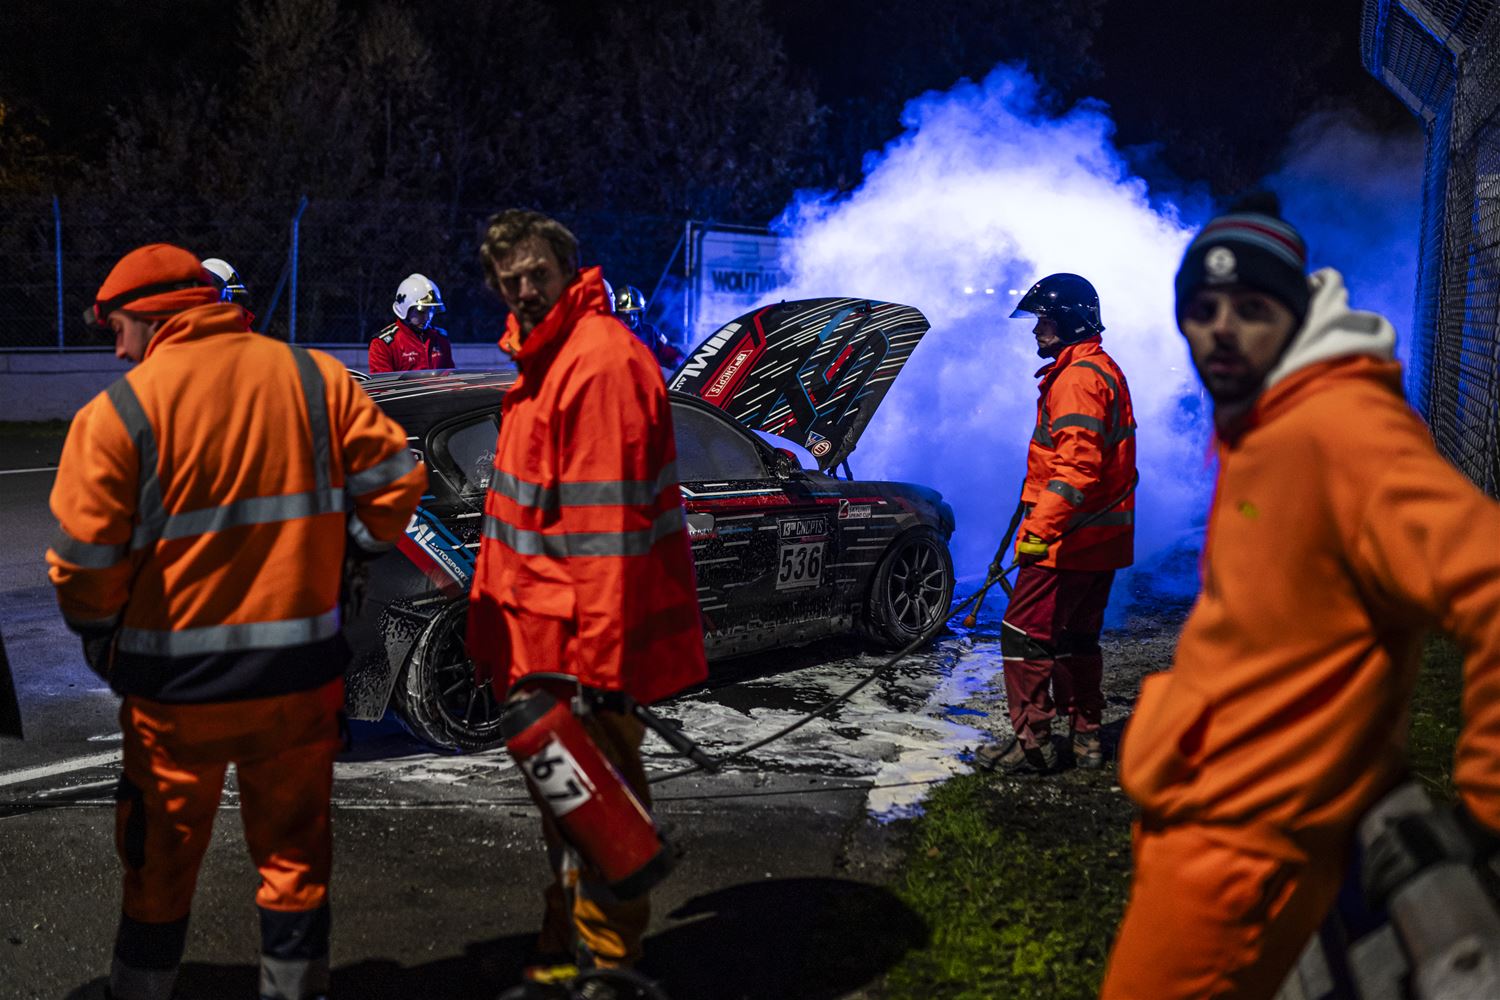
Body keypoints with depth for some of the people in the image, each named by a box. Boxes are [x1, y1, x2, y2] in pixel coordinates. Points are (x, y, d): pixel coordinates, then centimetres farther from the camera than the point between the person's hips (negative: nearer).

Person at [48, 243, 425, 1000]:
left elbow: (83, 561, -11)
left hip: (177, 682, -2)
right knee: (294, 848, 17)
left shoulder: (119, 412, -10)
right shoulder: (314, 378, -1)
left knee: (161, 859, 15)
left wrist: (100, 641, 7)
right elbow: (396, 478, -1)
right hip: (300, 673, 3)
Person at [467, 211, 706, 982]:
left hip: (588, 635, -10)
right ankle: (564, 952, 38)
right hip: (547, 631, 11)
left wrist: (594, 654, -24)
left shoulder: (603, 362, -18)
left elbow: (607, 522, -23)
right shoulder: (541, 358, 15)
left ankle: (606, 967, 15)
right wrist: (490, 619, 20)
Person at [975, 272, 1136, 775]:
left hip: (1068, 539, -11)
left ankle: (1032, 744, -2)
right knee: (1076, 638, 17)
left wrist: (1040, 528, -30)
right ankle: (1086, 739, 23)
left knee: (1024, 634, -5)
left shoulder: (1079, 378, -16)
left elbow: (1077, 465, -26)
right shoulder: (1103, 371, 19)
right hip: (1100, 540, 11)